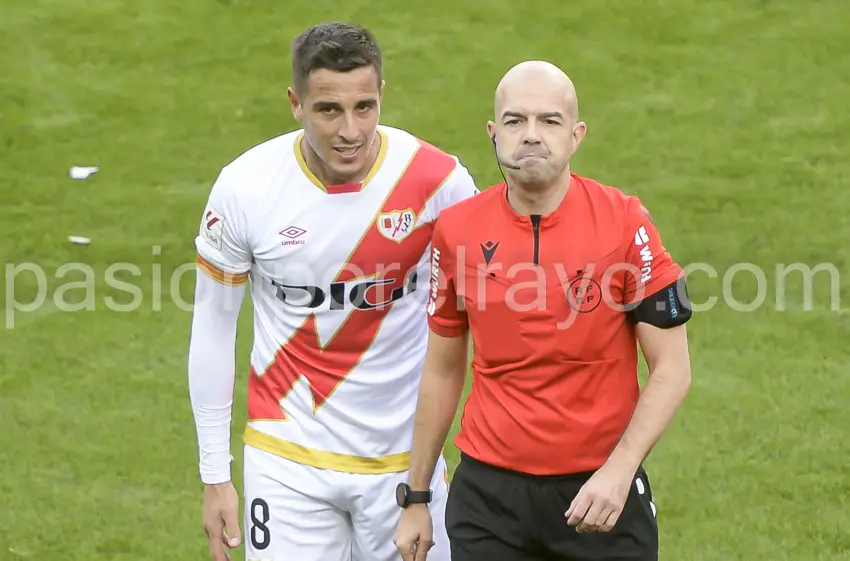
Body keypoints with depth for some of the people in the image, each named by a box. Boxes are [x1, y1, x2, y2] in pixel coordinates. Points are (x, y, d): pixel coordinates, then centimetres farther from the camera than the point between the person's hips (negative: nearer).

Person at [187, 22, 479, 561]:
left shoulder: (440, 180, -12)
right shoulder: (244, 187, -11)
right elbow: (213, 328, 0)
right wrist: (215, 475, 2)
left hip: (407, 455, 1)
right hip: (288, 457, 0)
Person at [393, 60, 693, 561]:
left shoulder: (625, 223, -7)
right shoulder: (457, 231, 0)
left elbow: (672, 369, -5)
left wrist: (618, 471, -17)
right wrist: (415, 496, 13)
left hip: (601, 491, -2)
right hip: (489, 494, 2)